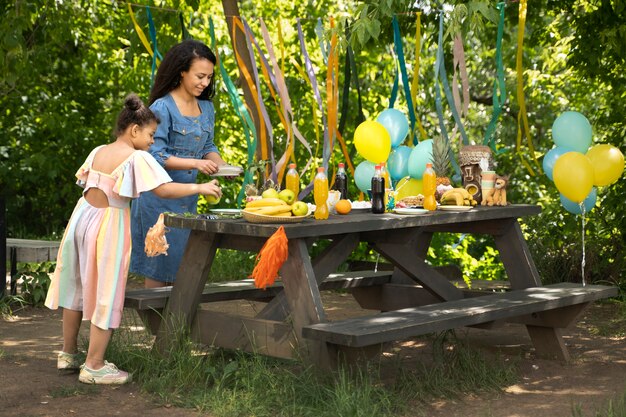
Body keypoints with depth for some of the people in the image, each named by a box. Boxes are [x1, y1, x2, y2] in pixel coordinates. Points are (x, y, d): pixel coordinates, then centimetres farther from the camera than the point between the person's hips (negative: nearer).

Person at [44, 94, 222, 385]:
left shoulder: (97, 152, 7)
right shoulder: (137, 158, -14)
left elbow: (82, 178, 19)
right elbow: (164, 190, -21)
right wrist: (200, 188, -12)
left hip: (83, 217, 8)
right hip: (109, 225, -8)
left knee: (78, 287, 19)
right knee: (105, 295, 0)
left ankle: (69, 354, 31)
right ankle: (94, 366, 3)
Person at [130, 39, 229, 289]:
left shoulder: (206, 108, 9)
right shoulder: (162, 107, -13)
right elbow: (155, 156, -16)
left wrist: (220, 164, -4)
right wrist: (194, 163, -25)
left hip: (188, 197, 7)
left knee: (183, 264, 10)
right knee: (159, 265, 0)